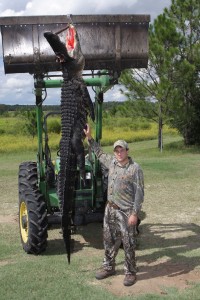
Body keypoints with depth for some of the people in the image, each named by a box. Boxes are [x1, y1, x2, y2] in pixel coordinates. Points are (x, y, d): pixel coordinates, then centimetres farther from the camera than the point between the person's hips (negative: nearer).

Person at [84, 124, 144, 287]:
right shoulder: (112, 162, 4)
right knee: (109, 240, 17)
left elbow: (139, 193, -15)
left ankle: (130, 272, 18)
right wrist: (90, 138, 17)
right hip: (111, 209, 7)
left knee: (128, 243, 3)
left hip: (126, 212, -6)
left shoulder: (135, 168, -14)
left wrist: (135, 214, -18)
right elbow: (100, 153, 23)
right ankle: (108, 267, 33)